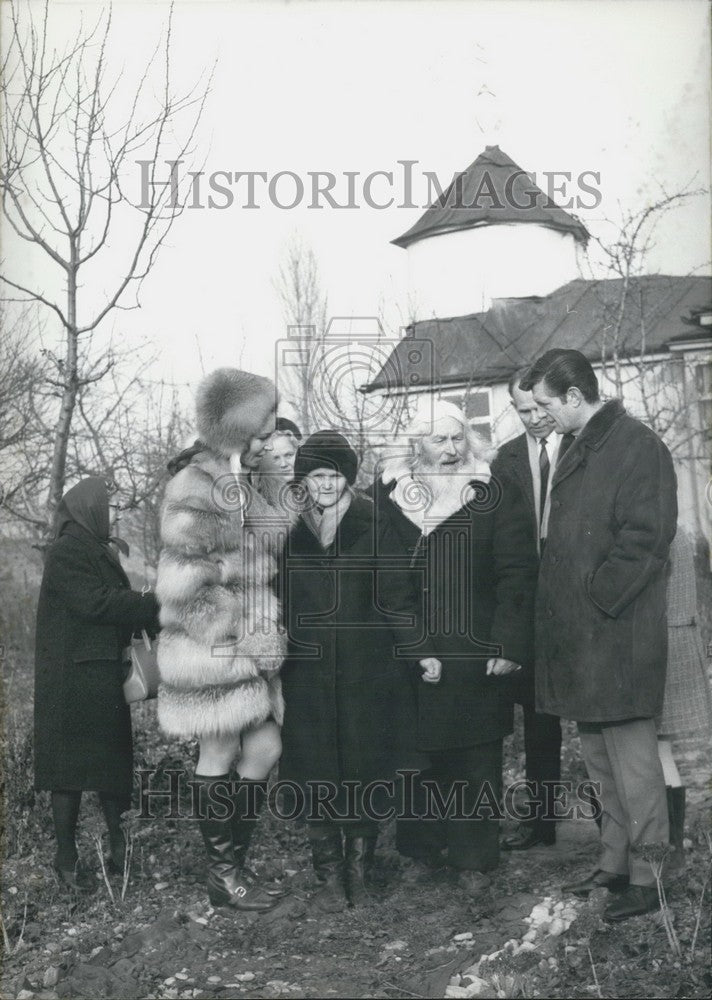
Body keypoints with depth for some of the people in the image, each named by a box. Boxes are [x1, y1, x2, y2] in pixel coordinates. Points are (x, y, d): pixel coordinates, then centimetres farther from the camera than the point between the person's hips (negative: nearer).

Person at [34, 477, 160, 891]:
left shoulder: (99, 551, 16)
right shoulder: (67, 552, -11)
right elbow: (96, 603, -20)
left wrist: (152, 610, 0)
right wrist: (154, 607, -19)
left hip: (104, 674, 9)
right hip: (73, 676, -9)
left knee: (113, 760, 10)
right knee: (70, 765, -1)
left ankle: (121, 846, 18)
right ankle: (67, 858, 8)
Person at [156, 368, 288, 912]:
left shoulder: (244, 487, 13)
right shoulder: (194, 488, -14)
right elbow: (182, 585, -19)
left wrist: (269, 632, 11)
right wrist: (239, 636, -16)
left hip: (252, 647, 8)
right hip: (213, 649, -8)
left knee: (265, 751, 9)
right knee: (220, 755, 3)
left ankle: (235, 862, 23)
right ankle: (223, 875, 18)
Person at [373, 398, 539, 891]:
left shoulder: (496, 495, -1)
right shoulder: (389, 492, 6)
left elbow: (518, 573, -4)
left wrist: (510, 646, -11)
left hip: (475, 654, -2)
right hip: (407, 654, 2)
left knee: (477, 759, 4)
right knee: (417, 754, 6)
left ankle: (474, 857, 18)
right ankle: (419, 849, 22)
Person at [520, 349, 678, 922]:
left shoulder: (639, 446, -11)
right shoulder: (578, 454, 17)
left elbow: (646, 540, -18)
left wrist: (596, 599, -16)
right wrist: (563, 607, 12)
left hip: (618, 638, -9)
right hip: (577, 637, 9)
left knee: (632, 762, -1)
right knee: (601, 761, 16)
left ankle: (647, 879, 9)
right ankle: (615, 865, 27)